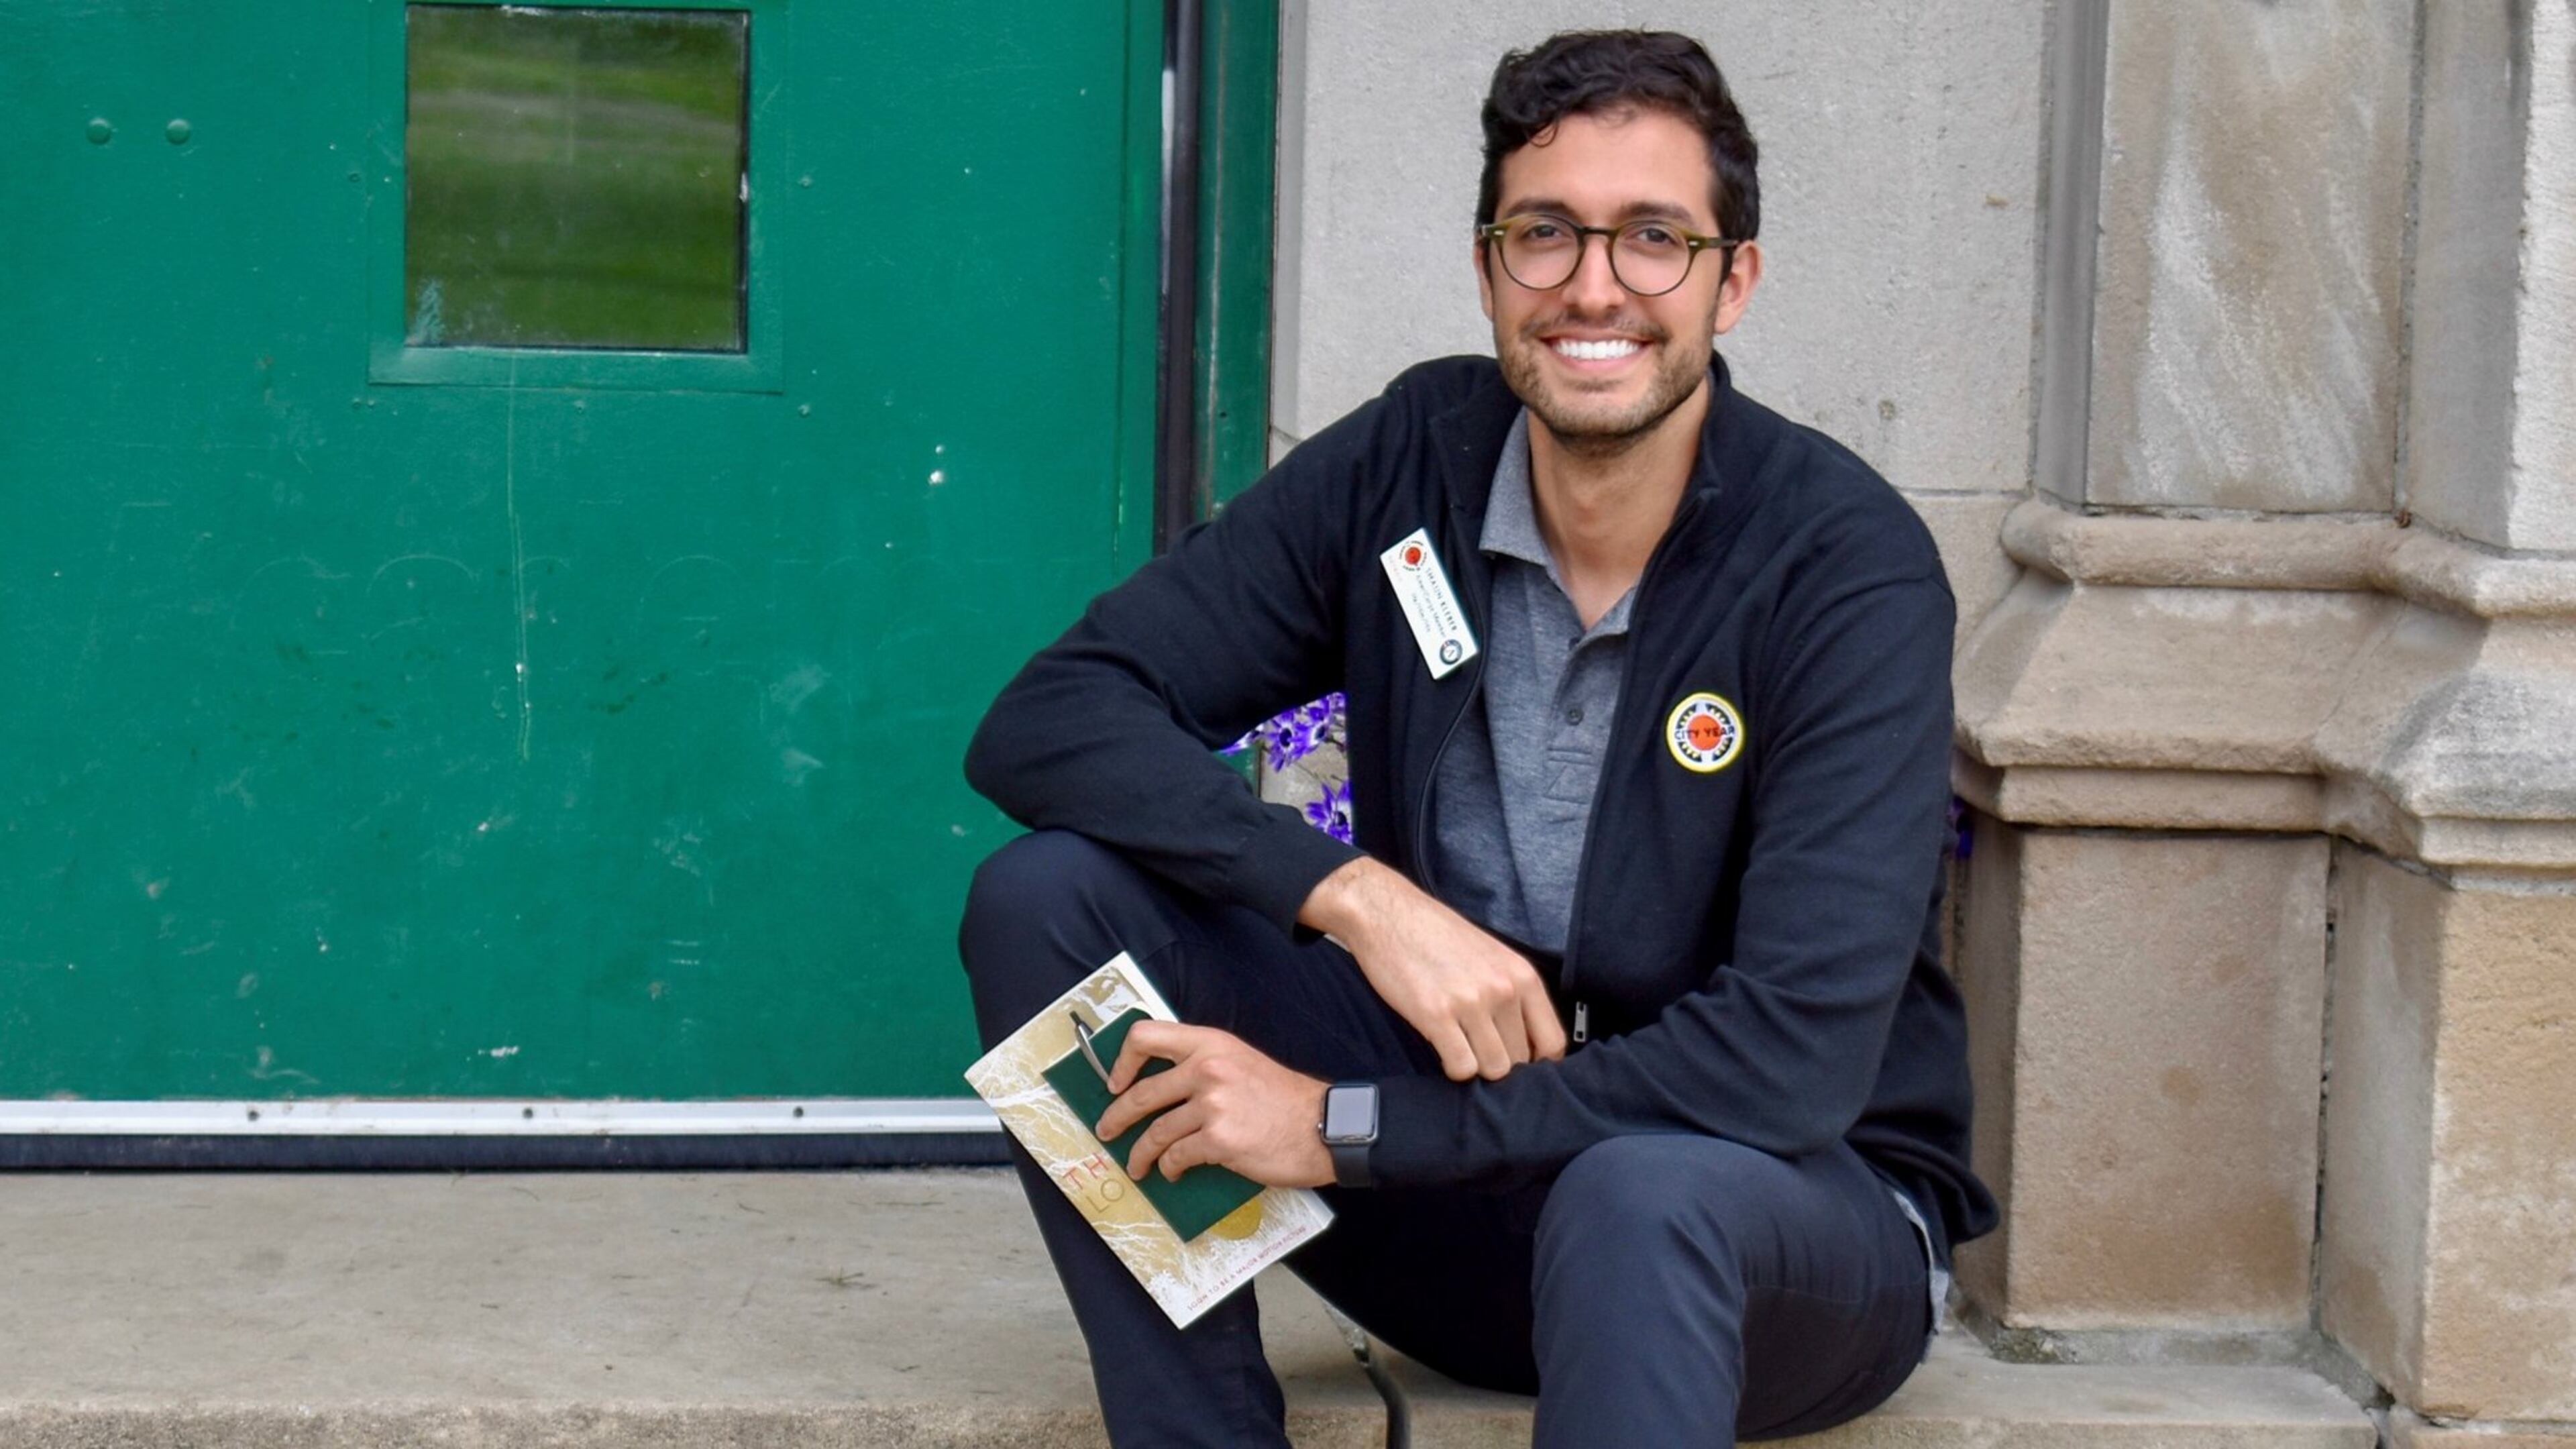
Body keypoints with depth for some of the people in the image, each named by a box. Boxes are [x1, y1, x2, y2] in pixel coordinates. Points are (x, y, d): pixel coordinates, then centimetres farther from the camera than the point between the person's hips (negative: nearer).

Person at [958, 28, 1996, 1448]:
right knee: (1048, 894, -13)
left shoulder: (1850, 568, -18)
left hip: (1796, 1210, -5)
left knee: (1638, 1196, -41)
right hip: (1466, 1169, 5)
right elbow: (1047, 721, -9)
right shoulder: (1411, 462, -5)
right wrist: (1356, 893, -25)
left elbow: (1798, 1056, -27)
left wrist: (1348, 1127, -26)